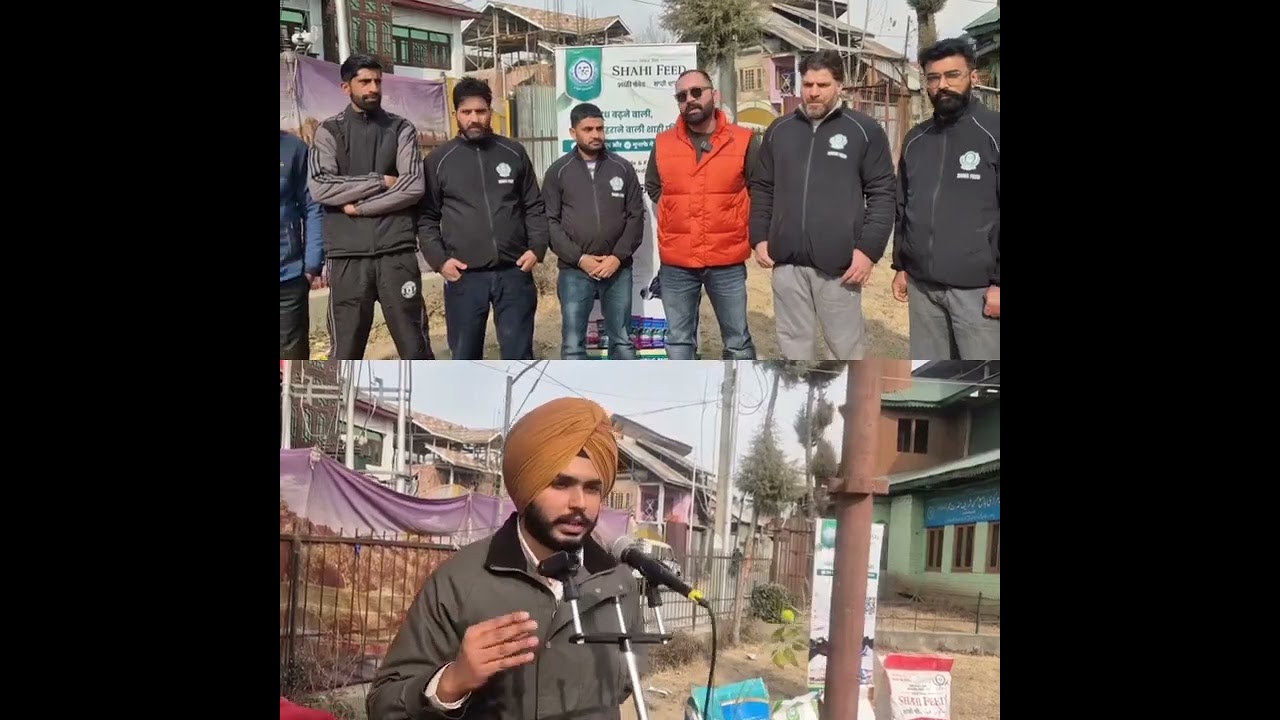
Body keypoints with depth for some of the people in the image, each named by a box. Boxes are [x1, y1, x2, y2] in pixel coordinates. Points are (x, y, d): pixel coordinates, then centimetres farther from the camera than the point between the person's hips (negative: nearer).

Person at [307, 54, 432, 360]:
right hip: (347, 257, 0)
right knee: (345, 353, 7)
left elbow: (414, 186, -6)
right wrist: (379, 181, -8)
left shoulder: (401, 129, 8)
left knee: (415, 348, 5)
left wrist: (360, 207, -9)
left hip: (396, 252, 0)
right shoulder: (329, 132, 7)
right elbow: (320, 188, -8)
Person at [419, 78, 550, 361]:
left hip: (514, 272, 1)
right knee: (465, 356, 7)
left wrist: (537, 248, -1)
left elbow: (534, 207, 12)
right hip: (463, 276, -1)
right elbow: (426, 217, 5)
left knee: (519, 353, 6)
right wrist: (439, 259, -7)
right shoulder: (439, 160, 5)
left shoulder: (514, 153, 9)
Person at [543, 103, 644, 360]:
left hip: (618, 269, 1)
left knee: (622, 340, 10)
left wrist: (618, 256, -9)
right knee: (573, 345, 2)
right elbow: (549, 222, -2)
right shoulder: (558, 171, 3)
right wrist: (579, 258, -11)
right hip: (574, 271, -1)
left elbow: (636, 217, 3)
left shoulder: (623, 168, 6)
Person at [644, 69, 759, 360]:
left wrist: (744, 226, 2)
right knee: (678, 340, 10)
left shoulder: (744, 141, -4)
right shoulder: (663, 143, 3)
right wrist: (676, 215, 12)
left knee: (738, 340, 7)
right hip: (676, 263, 2)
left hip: (727, 262, -2)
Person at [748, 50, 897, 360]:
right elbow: (762, 189, 17)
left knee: (848, 345, 3)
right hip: (787, 262, 4)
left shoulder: (865, 130, -1)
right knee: (794, 344, 12)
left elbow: (882, 194, -2)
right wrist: (759, 238, 6)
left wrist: (869, 249, -11)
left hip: (840, 263, -3)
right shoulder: (779, 130, 10)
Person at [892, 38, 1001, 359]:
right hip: (922, 284, 6)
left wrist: (999, 281, -14)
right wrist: (900, 266, 15)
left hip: (977, 286, -5)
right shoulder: (915, 139, 11)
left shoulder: (994, 133, -6)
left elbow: (996, 211, -10)